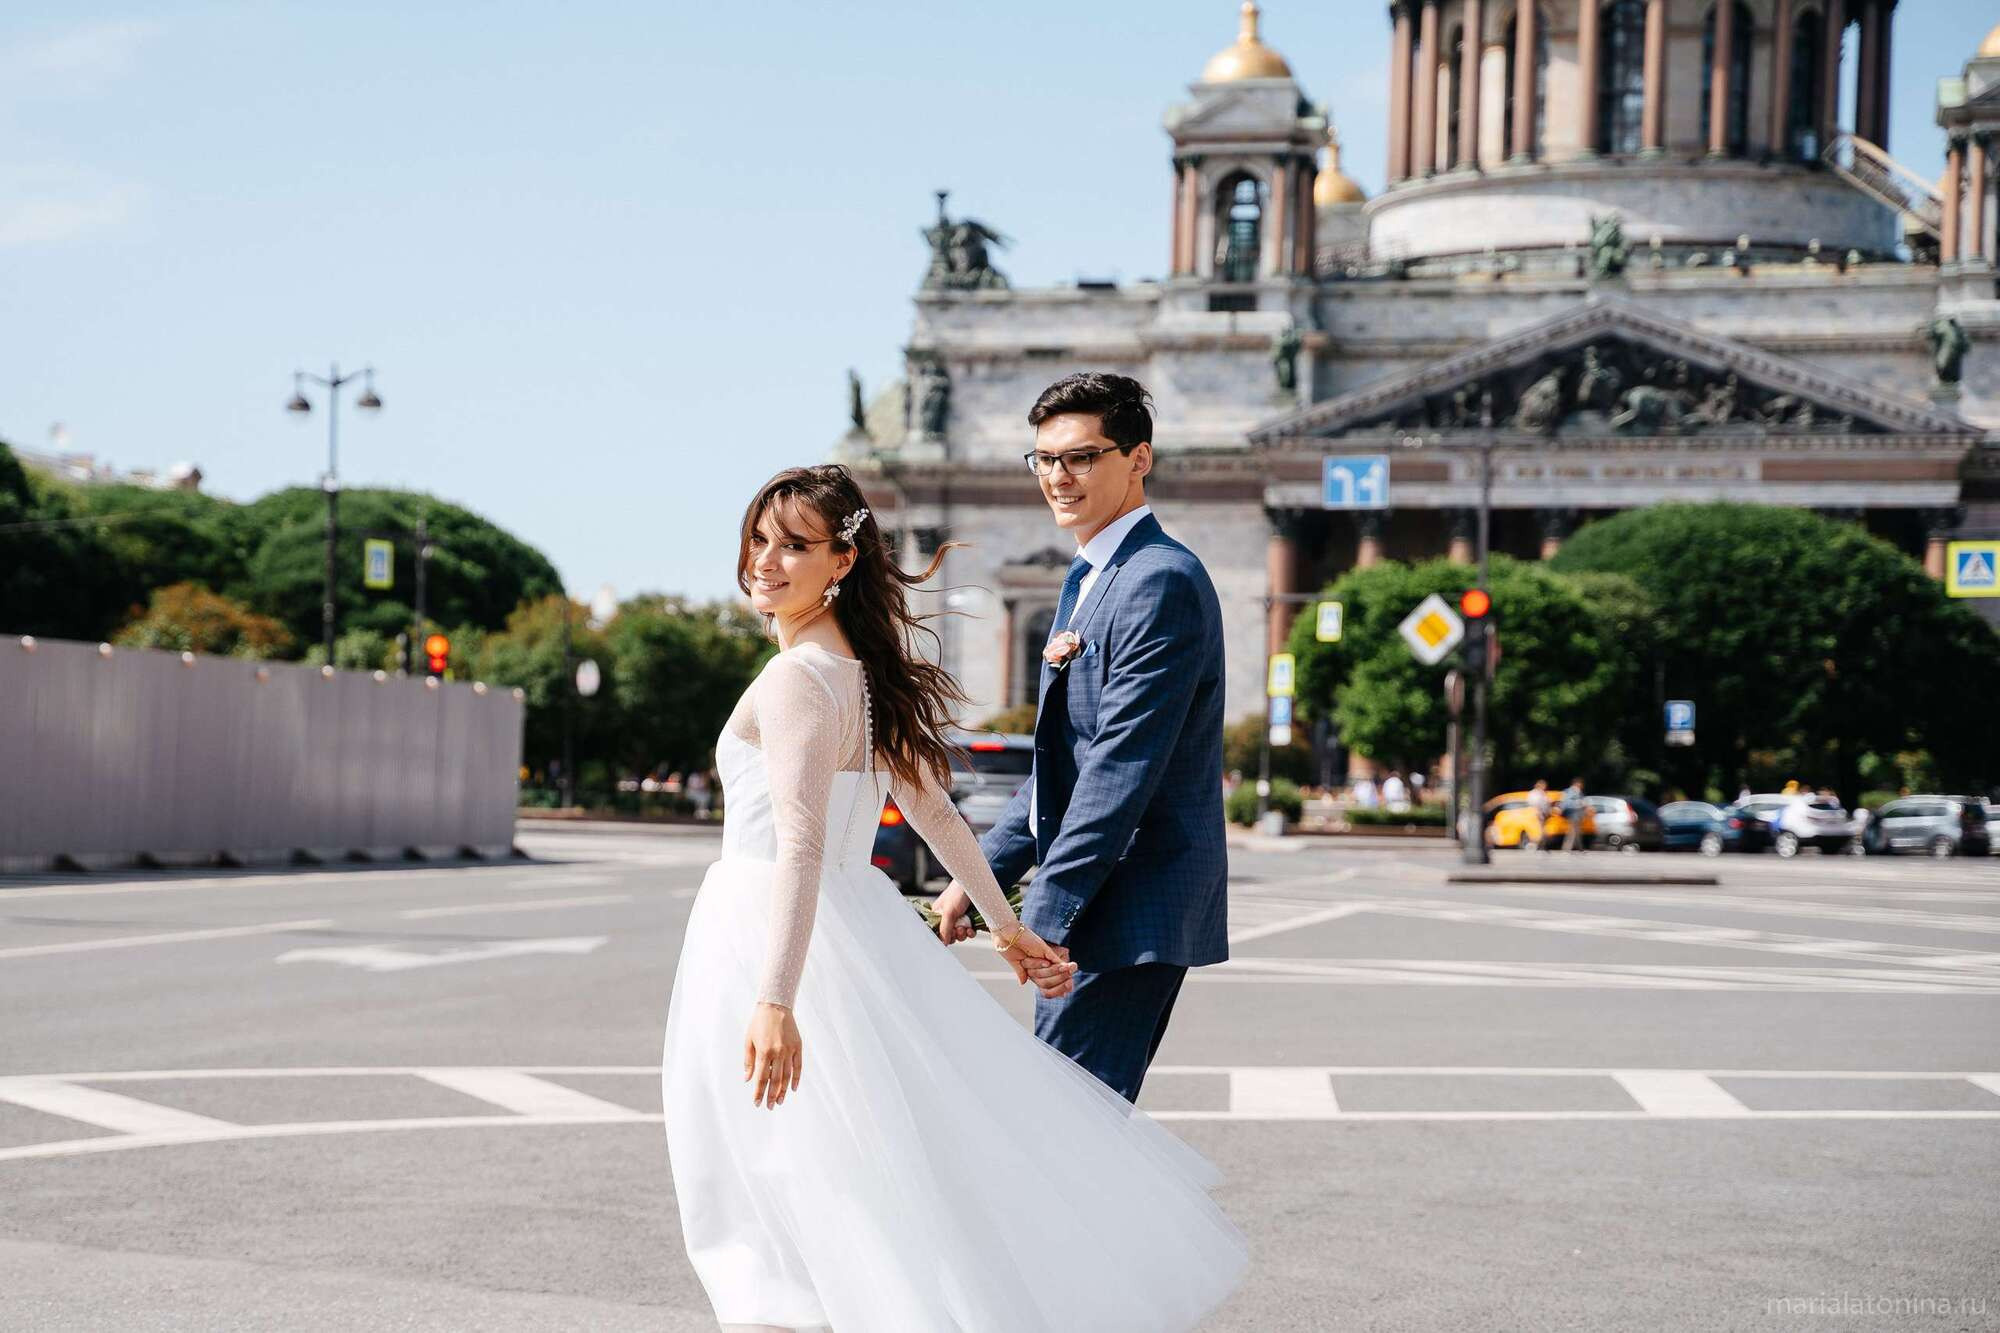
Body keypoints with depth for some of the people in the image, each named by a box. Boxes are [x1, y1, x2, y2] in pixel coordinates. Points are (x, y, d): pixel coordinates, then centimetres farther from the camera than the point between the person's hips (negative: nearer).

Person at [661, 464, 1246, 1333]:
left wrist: (775, 1001, -35)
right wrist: (1005, 926, 24)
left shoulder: (795, 680, -18)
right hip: (854, 917, 9)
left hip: (770, 935, -9)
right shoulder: (866, 670, 11)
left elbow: (799, 847, -28)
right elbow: (934, 812, 17)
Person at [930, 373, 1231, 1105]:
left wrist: (1045, 913, -20)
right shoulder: (1090, 580, 18)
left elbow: (1123, 767, -20)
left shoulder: (1161, 582, -14)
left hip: (1130, 906, -10)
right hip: (1091, 904, 10)